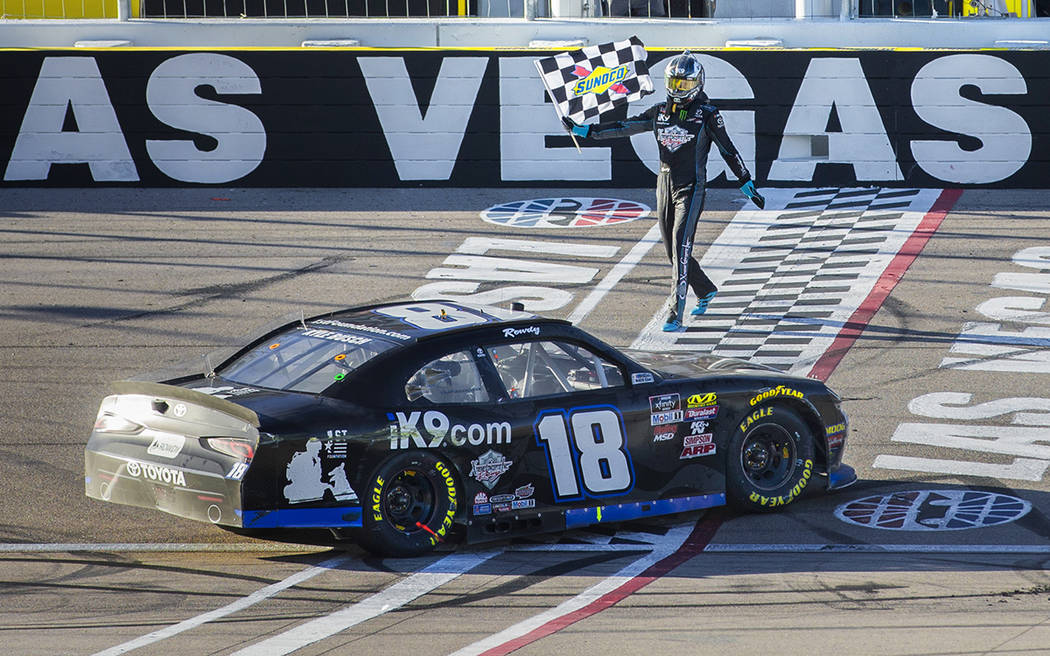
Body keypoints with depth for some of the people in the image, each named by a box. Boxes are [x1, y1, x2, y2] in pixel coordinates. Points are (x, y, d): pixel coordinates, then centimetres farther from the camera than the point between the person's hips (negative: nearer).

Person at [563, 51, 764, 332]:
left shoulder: (707, 113, -3)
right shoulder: (660, 111, 9)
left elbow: (728, 150, 1)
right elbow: (624, 127, 12)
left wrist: (748, 186, 2)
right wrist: (583, 130, 7)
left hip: (691, 188, -6)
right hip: (665, 185, 6)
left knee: (680, 247, -18)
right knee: (673, 250, 12)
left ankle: (675, 314, -22)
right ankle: (706, 291, 38)